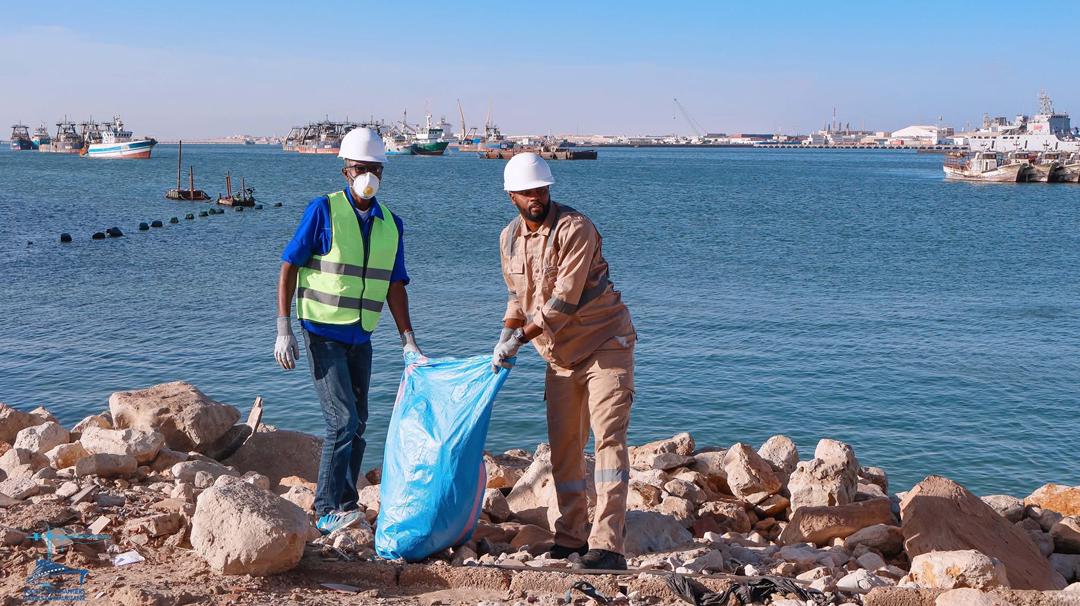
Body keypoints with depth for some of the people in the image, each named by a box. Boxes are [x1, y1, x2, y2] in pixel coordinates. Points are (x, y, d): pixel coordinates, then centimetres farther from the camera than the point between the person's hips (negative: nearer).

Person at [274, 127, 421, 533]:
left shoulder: (391, 224, 7)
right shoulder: (324, 211, -8)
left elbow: (395, 287, 9)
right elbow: (289, 268, -8)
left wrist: (408, 341, 2)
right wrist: (283, 330, -14)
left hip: (360, 337, 6)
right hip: (322, 332, -6)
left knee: (357, 424, 10)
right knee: (343, 420, -13)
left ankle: (343, 507, 21)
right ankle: (328, 511, -5)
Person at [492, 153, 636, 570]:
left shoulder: (575, 229, -18)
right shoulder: (509, 238, 6)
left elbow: (563, 301, -23)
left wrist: (520, 337, -20)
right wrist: (504, 340, 3)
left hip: (605, 344, -7)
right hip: (560, 354, 7)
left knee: (608, 438, -13)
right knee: (563, 446, 8)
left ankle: (607, 546, -17)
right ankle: (571, 538, 19)